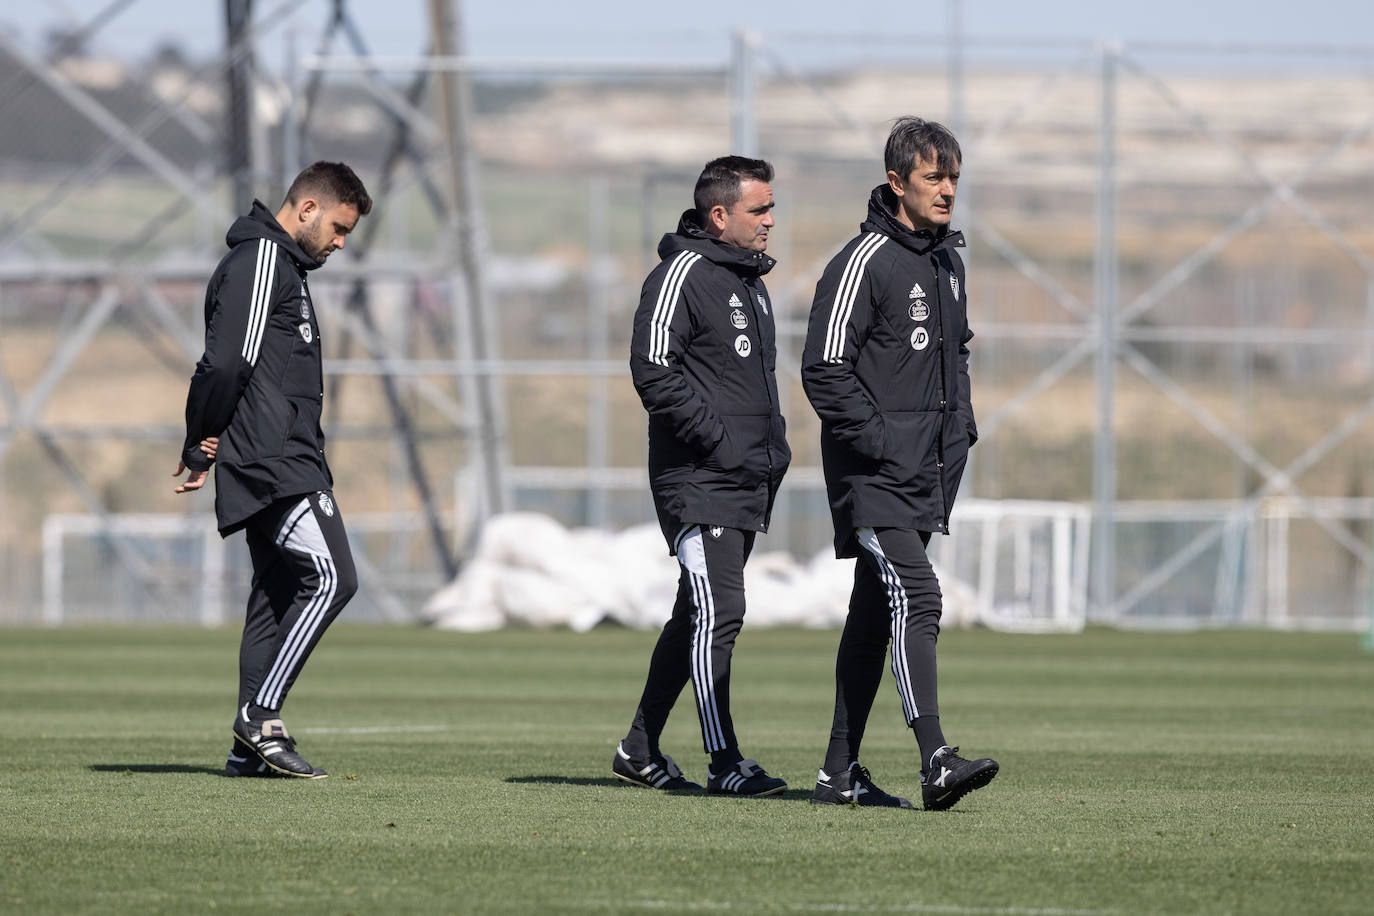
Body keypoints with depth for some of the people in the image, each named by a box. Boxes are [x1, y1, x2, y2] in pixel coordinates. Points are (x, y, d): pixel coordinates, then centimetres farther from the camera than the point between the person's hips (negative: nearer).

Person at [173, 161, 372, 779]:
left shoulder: (280, 264, 23)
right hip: (274, 462, -11)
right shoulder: (261, 261, -10)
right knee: (330, 577, -15)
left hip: (281, 462, 11)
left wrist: (202, 444, 6)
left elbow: (224, 368, 19)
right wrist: (203, 444, -9)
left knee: (279, 592, 8)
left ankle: (251, 748, 8)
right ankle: (261, 720, -15)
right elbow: (227, 363, -18)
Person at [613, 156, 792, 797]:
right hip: (697, 481, -9)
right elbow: (654, 372, -17)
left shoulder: (750, 282, 20)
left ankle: (640, 751, 21)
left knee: (696, 618, 12)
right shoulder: (683, 274, -10)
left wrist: (772, 449, 14)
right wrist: (720, 441, -19)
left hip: (749, 484, 9)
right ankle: (724, 763, -15)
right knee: (719, 613, -14)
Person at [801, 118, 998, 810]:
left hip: (926, 476, 9)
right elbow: (824, 370, -16)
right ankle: (936, 763, -28)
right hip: (871, 474, -9)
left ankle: (839, 772, 17)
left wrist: (959, 426, 15)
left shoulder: (948, 260, 14)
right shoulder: (864, 263, -13)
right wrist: (880, 441, -18)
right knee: (915, 598, -20)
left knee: (874, 615, 11)